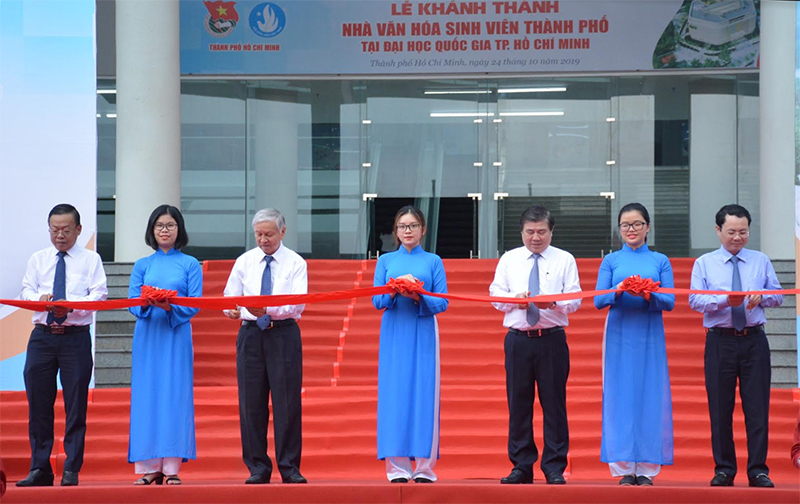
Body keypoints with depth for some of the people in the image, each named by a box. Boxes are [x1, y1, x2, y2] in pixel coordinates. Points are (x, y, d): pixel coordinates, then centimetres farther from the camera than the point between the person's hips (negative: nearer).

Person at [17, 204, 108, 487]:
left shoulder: (91, 260, 6)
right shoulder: (38, 259, 14)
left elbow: (99, 294, -5)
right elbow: (26, 290, 5)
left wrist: (71, 304, -23)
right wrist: (41, 299, -18)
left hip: (76, 337, -2)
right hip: (42, 336, 3)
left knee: (76, 405, -3)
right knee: (38, 405, 2)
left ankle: (72, 471, 2)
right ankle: (40, 469, 9)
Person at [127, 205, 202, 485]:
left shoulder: (190, 265, 7)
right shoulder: (142, 266, 12)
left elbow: (194, 305, -2)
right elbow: (132, 303, 4)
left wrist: (169, 306, -20)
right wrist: (147, 303, -19)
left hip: (177, 338, -2)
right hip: (147, 337, 2)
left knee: (175, 396, -5)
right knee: (147, 396, -2)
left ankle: (172, 467, -4)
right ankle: (150, 467, 1)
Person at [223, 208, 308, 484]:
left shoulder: (296, 263, 1)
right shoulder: (244, 262, 9)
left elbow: (297, 304, -12)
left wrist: (267, 309, -28)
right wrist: (233, 310, -15)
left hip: (284, 334, -3)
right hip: (250, 334, 3)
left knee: (287, 401, -5)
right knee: (251, 402, 2)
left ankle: (290, 468, 2)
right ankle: (258, 468, 9)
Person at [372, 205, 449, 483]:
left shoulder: (433, 261, 8)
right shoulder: (386, 261, 11)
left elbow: (442, 302, 1)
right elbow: (377, 301, 4)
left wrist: (417, 296, -18)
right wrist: (394, 292, -17)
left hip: (423, 335, -1)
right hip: (394, 335, 1)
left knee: (424, 395, -5)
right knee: (394, 394, -4)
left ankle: (425, 467, -2)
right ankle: (398, 467, -2)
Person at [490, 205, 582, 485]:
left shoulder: (565, 260, 7)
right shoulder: (508, 260, 13)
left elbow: (575, 299, 0)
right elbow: (496, 294, 7)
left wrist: (553, 302, -20)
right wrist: (515, 299, -14)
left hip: (552, 339, -2)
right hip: (518, 339, 2)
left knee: (554, 402, -3)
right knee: (518, 402, 3)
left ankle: (554, 468, 3)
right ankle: (521, 467, 10)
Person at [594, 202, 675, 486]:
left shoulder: (660, 261, 9)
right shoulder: (611, 261, 8)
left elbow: (670, 302, 1)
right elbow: (599, 301, 0)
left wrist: (649, 295, -19)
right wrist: (619, 290, -19)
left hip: (650, 335, 0)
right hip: (619, 335, 0)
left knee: (650, 397, -2)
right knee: (619, 396, -4)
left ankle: (647, 469, 2)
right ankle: (624, 469, 0)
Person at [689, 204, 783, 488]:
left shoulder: (761, 261, 12)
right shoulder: (704, 264, 6)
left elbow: (778, 295, 11)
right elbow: (695, 301, -4)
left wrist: (762, 297, -11)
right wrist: (726, 299, -21)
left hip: (754, 340, 1)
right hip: (720, 341, -1)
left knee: (757, 406, -2)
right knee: (720, 408, 2)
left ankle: (758, 470, 2)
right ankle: (724, 469, 10)